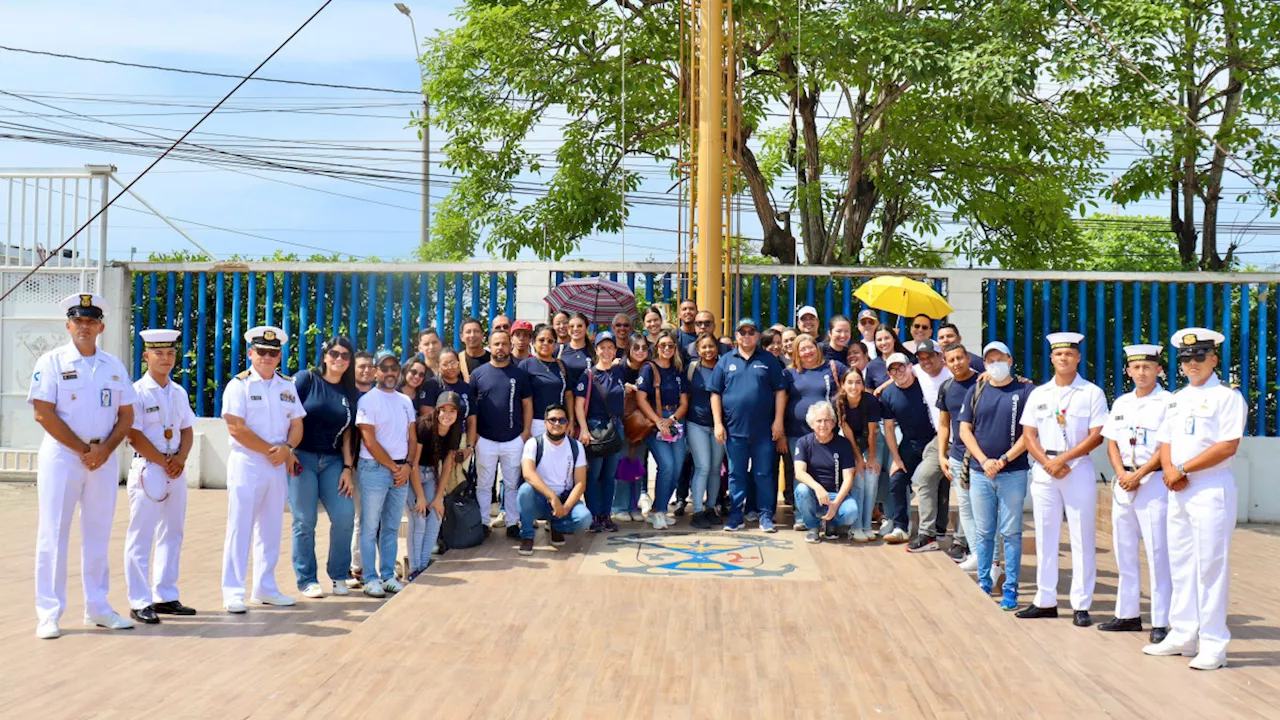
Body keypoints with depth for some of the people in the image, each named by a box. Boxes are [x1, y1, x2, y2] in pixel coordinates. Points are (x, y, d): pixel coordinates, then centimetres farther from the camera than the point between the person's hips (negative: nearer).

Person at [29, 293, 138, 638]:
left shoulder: (114, 366, 10)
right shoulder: (52, 362, -3)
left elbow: (126, 415, 8)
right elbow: (44, 413, -10)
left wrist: (104, 449, -8)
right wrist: (83, 449, -13)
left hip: (105, 458, 4)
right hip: (62, 455, -4)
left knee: (98, 534, 9)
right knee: (53, 534, -3)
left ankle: (97, 607, 18)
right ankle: (48, 614, 2)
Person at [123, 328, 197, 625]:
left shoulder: (179, 392, 13)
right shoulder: (137, 392, -7)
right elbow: (134, 435, -13)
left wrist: (180, 458, -6)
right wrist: (163, 462, -14)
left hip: (176, 468, 7)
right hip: (147, 467, -7)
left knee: (172, 532, 10)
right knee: (141, 535, -5)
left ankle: (165, 596, 18)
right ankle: (139, 602, -1)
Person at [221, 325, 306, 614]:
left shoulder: (288, 386, 12)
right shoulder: (239, 385, -4)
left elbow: (297, 424, 9)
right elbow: (236, 428, -14)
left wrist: (287, 449, -11)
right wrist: (270, 450, -12)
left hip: (279, 466, 5)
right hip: (246, 463, -5)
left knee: (271, 529, 10)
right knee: (239, 528, -4)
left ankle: (265, 588, 19)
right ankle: (233, 592, 0)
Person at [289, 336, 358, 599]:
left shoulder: (350, 393, 12)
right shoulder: (306, 380, 0)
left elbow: (348, 433, 11)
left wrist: (348, 468, 4)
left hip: (332, 461, 4)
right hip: (302, 458, -3)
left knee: (345, 516, -6)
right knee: (305, 521, -2)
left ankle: (339, 575, 12)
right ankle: (307, 580, 11)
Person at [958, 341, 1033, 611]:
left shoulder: (1025, 391, 1)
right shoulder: (976, 391, 9)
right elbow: (965, 430, 7)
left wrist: (1003, 460, -12)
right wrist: (984, 460, -6)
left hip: (1013, 473, -3)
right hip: (980, 473, 3)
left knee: (1011, 533, 2)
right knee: (983, 532, 8)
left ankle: (1010, 588, 8)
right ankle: (984, 583, 17)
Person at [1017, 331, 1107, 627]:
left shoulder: (1092, 393, 0)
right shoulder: (1039, 394, 11)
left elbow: (1097, 435, -7)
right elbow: (1029, 434, 7)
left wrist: (1062, 459, -14)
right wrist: (1048, 462, -9)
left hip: (1079, 468, -4)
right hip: (1043, 469, 4)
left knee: (1082, 539, -1)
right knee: (1045, 537, 8)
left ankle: (1081, 605, 4)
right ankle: (1045, 601, 15)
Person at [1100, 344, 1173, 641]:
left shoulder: (1168, 402, -5)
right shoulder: (1121, 403, 15)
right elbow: (1112, 443, 13)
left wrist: (1139, 475, -15)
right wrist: (1122, 474, -3)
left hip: (1154, 481, -7)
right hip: (1123, 482, 7)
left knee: (1158, 553, -6)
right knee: (1124, 551, 11)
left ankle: (1161, 622, -3)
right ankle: (1127, 614, 20)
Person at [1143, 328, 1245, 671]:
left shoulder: (1227, 396, -7)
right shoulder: (1177, 399, 16)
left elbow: (1228, 446, -17)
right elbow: (1165, 442, 17)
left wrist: (1182, 468, -15)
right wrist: (1169, 471, -3)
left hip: (1212, 489, -8)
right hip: (1178, 490, 8)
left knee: (1210, 566, -6)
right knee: (1180, 565, 11)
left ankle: (1213, 646, -2)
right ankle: (1182, 636, 20)